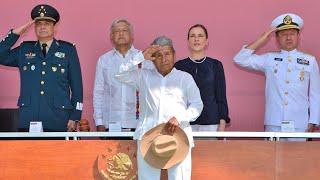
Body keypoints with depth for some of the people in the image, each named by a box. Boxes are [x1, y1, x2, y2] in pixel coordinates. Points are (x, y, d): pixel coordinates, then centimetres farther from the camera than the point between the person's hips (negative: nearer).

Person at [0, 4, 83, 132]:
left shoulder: (68, 50, 7)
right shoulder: (24, 50, 13)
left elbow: (76, 85, 6)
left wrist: (74, 117, 0)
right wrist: (15, 34, 2)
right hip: (28, 121, 2)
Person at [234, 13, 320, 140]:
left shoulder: (310, 61, 6)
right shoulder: (269, 59, 8)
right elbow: (240, 59, 4)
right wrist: (261, 40, 1)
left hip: (300, 125, 0)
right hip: (273, 124, 1)